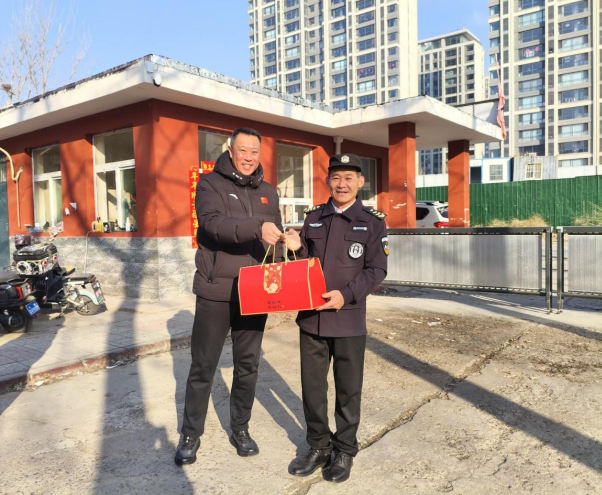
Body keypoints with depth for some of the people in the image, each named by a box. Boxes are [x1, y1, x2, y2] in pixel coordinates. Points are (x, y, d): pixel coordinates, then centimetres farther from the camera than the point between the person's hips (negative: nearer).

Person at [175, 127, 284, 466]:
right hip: (215, 292, -4)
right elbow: (214, 222, -21)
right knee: (203, 367, 6)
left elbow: (276, 240, 14)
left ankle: (241, 429, 31)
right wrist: (256, 228, -37)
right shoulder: (210, 184, -2)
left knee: (248, 366, 13)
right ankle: (191, 435, 24)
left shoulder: (268, 192, 12)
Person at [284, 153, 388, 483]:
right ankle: (319, 446, 32)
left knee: (348, 389, 10)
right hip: (311, 318, 4)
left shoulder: (372, 223, -1)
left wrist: (346, 295, -19)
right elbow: (305, 265, 13)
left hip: (348, 320, -3)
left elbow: (376, 271, -5)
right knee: (312, 386, 13)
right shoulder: (313, 218, 9)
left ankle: (344, 451, 29)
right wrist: (297, 248, -8)